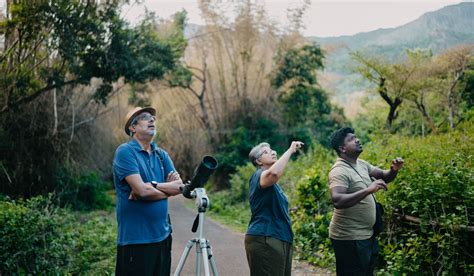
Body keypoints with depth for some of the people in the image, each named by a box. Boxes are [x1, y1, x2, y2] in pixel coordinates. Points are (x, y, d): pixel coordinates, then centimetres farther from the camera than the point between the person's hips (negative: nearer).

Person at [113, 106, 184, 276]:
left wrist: (152, 186, -14)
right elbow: (141, 190, -19)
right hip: (135, 239, -6)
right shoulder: (125, 152, -9)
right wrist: (169, 188, -4)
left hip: (163, 236, 7)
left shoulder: (161, 154, 12)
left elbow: (179, 185, 1)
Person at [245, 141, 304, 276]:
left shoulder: (273, 184, 22)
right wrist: (290, 150, -21)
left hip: (281, 240, 9)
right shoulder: (259, 175, -8)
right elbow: (274, 172, -33)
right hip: (264, 241, -9)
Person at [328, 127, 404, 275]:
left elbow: (384, 176, 17)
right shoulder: (339, 171, -20)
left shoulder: (361, 164, 8)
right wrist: (368, 190, -40)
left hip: (367, 235, 9)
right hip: (349, 238, -9)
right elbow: (337, 201, -34)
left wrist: (394, 169, -6)